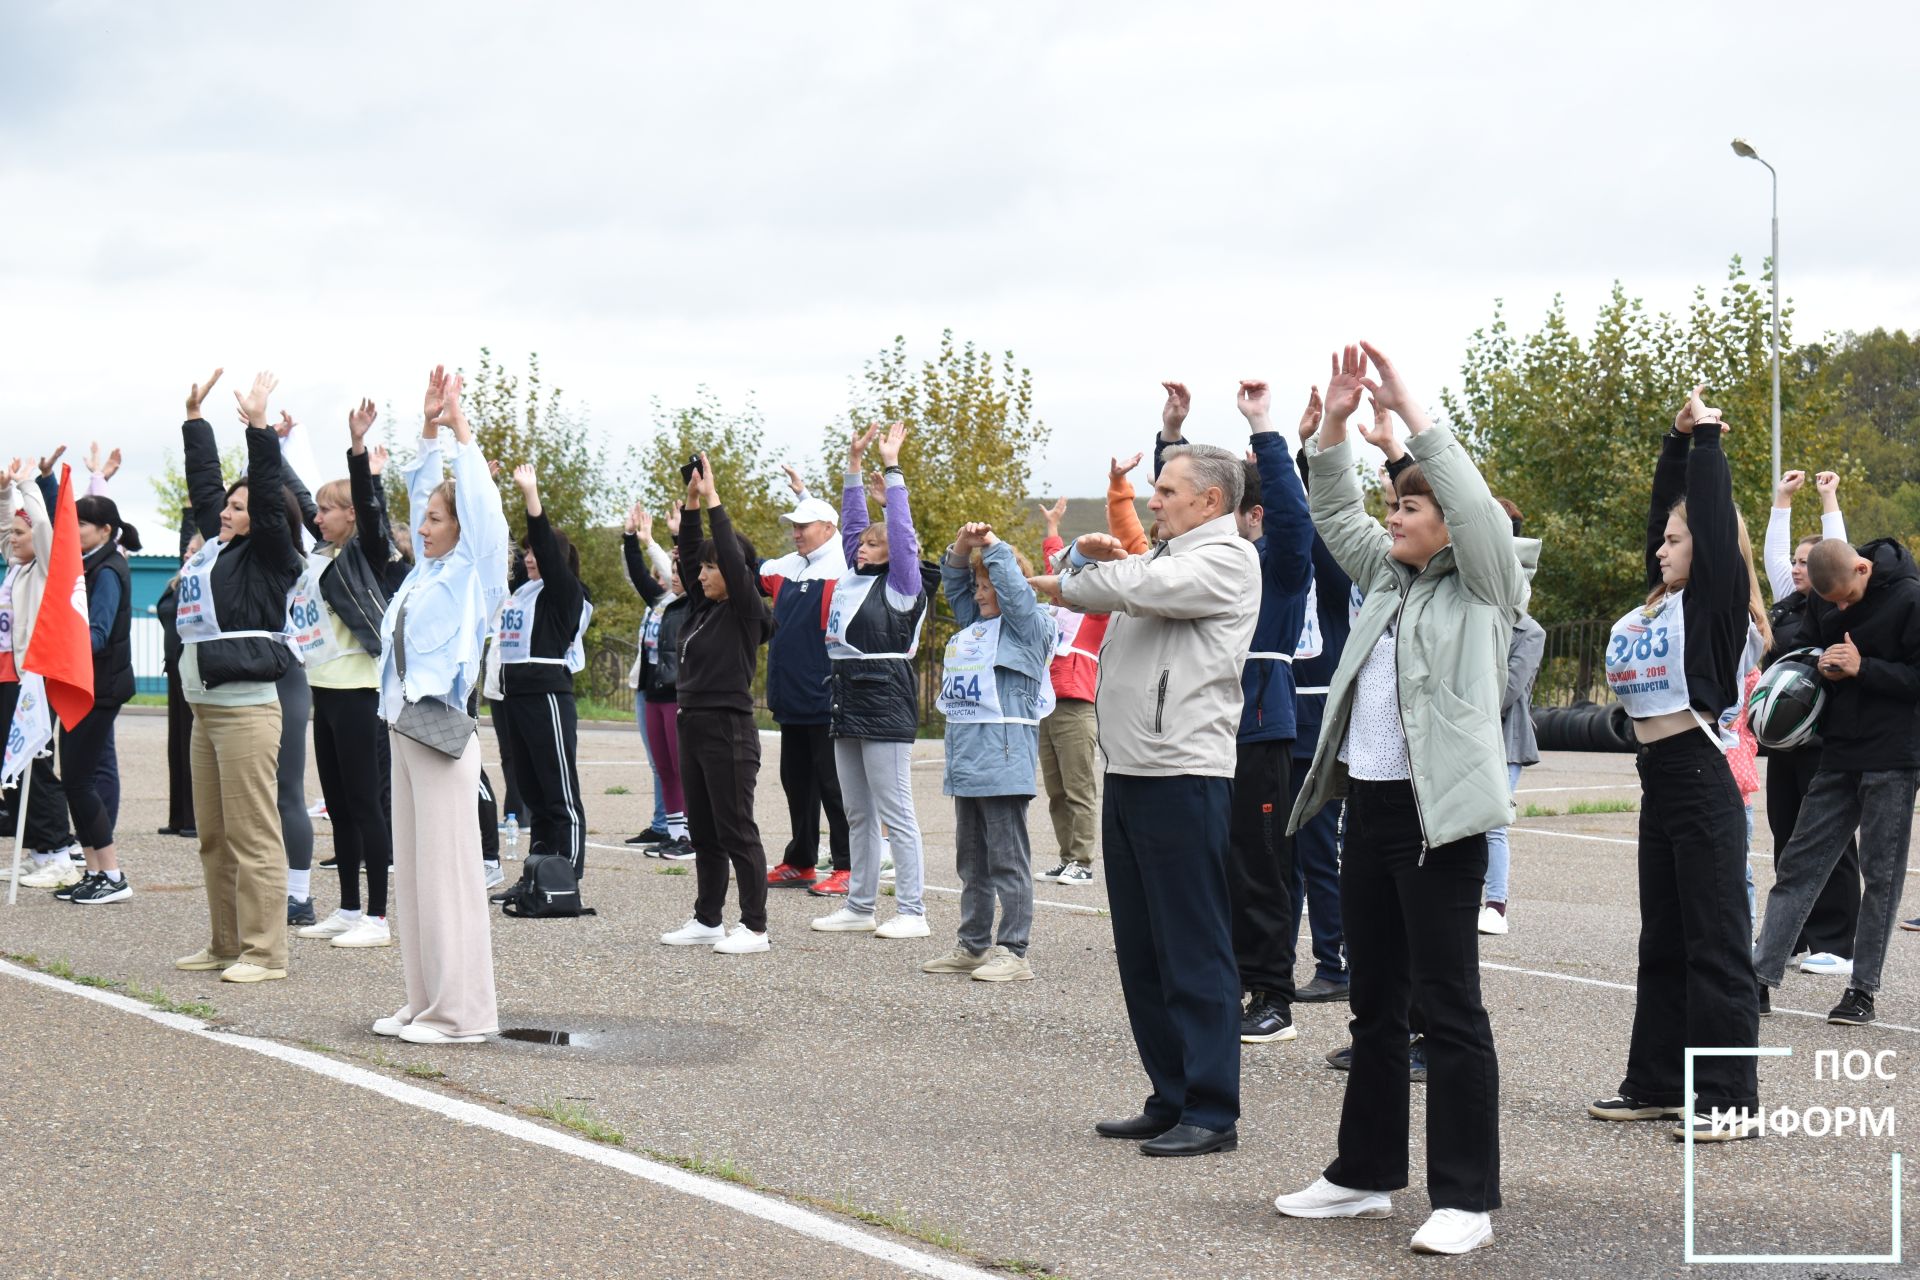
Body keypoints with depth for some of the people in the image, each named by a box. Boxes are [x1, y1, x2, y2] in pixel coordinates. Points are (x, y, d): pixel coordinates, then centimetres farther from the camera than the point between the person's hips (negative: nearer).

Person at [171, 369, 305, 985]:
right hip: (206, 707, 9)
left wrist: (259, 426, -19)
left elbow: (269, 496, -17)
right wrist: (195, 417, 29)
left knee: (253, 834, -8)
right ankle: (226, 943, 19)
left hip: (247, 707, -9)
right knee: (213, 835, 12)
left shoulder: (267, 557, -4)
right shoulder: (214, 546, 17)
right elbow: (204, 480, 25)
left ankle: (264, 952, -6)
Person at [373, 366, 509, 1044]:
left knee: (448, 872, -6)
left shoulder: (472, 574, -6)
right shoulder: (426, 569, 13)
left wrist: (462, 433, -10)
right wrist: (429, 428, 15)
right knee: (411, 872, 10)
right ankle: (425, 1002, 16)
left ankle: (463, 1011, -2)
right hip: (402, 728, 8)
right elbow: (420, 488, 20)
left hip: (443, 734, -8)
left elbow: (482, 504, -16)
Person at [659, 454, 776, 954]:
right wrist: (691, 501, 7)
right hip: (693, 726, 9)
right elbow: (688, 556, 16)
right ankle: (706, 921, 21)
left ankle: (755, 927, 1)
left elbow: (734, 557, -21)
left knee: (736, 832, -4)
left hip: (730, 731, -9)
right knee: (703, 833, 13)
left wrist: (713, 500, -17)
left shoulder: (746, 610, -9)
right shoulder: (704, 608, 12)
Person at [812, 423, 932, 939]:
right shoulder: (855, 580, 14)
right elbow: (853, 522, 20)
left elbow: (901, 532, -12)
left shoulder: (901, 586, -5)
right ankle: (859, 906, 17)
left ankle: (912, 911, -3)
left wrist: (892, 468, -9)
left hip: (885, 705, -9)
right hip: (847, 703, 9)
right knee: (858, 814, 11)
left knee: (895, 813, -7)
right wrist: (854, 464, 17)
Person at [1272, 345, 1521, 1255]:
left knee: (1447, 1008, -5)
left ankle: (1467, 1197, 0)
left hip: (1438, 813, -8)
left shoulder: (1482, 587, -2)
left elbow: (1477, 506, -17)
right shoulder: (1388, 577, 17)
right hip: (1368, 802, 8)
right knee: (1375, 1002, 14)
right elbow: (1336, 517, 18)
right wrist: (1337, 427, 4)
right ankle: (1366, 1172, 23)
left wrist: (1410, 412, -16)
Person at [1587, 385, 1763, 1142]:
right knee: (1662, 943, 13)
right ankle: (1657, 1083, 21)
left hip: (1700, 778, -9)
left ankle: (1731, 1099, -1)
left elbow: (1713, 516, -12)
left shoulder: (1713, 601, -7)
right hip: (1658, 782, 9)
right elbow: (1666, 508, 20)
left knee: (1716, 944, -5)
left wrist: (1708, 439, -4)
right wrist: (1678, 441, 18)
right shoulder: (1657, 603, 14)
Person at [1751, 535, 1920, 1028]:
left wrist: (1862, 668, -20)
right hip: (1839, 756, 6)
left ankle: (1863, 989, 10)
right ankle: (1761, 978, 5)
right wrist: (1824, 668, -3)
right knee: (1798, 864, 4)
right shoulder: (1823, 599, 5)